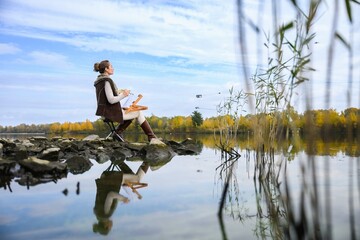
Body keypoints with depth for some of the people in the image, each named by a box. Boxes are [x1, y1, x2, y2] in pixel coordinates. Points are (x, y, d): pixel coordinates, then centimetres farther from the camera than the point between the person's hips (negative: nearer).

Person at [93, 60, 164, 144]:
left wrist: (119, 92, 11)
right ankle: (152, 138, 6)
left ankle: (117, 134, 19)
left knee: (131, 111, 26)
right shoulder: (107, 81, -18)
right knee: (139, 113, 2)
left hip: (105, 111, 10)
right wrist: (123, 95, -14)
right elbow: (111, 100, -25)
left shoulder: (99, 81, 11)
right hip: (112, 112, -10)